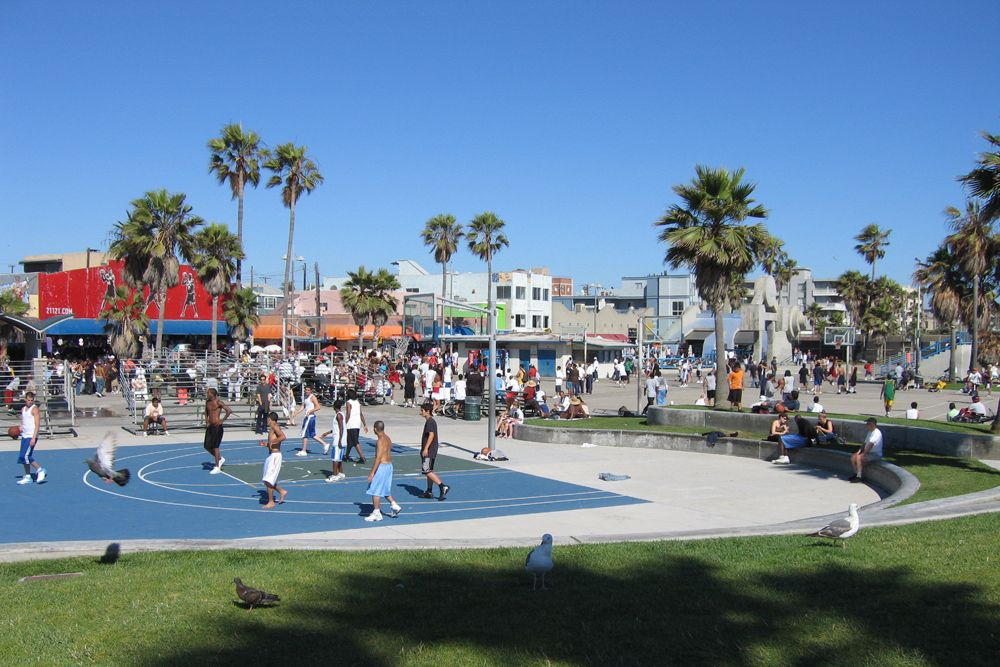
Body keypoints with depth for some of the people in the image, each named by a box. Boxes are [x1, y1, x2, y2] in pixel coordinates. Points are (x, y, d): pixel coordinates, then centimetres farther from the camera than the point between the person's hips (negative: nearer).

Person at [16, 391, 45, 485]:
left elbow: (37, 425, -16)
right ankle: (27, 477, 14)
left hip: (31, 436, -8)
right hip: (24, 436, 8)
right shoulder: (23, 409, 13)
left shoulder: (34, 409, -10)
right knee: (24, 457, 7)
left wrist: (34, 438, -22)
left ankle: (40, 470, 0)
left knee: (25, 456, -14)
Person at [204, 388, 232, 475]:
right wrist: (206, 420, 15)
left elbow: (229, 410, -20)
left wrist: (222, 420, -17)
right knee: (207, 447, 8)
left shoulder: (218, 402, -13)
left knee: (215, 446, -5)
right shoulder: (207, 402, 10)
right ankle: (220, 458, 29)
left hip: (217, 427, -8)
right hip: (210, 426, 8)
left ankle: (217, 467, 3)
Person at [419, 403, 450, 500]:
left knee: (426, 471, -11)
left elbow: (431, 435, -25)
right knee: (429, 471, 14)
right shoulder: (431, 421, 15)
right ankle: (429, 492, 19)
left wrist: (426, 448, -27)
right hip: (431, 451, 10)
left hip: (429, 451, -10)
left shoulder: (429, 422, -15)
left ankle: (443, 486, -16)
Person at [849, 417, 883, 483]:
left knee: (859, 457, -27)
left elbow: (870, 445, -26)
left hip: (875, 454, -10)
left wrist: (863, 454, -22)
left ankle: (859, 477, -21)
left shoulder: (876, 433, -18)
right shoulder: (870, 432, 15)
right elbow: (865, 443, 17)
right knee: (853, 456, 1)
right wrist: (859, 451, 2)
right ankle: (856, 474, 6)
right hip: (868, 453, 10)